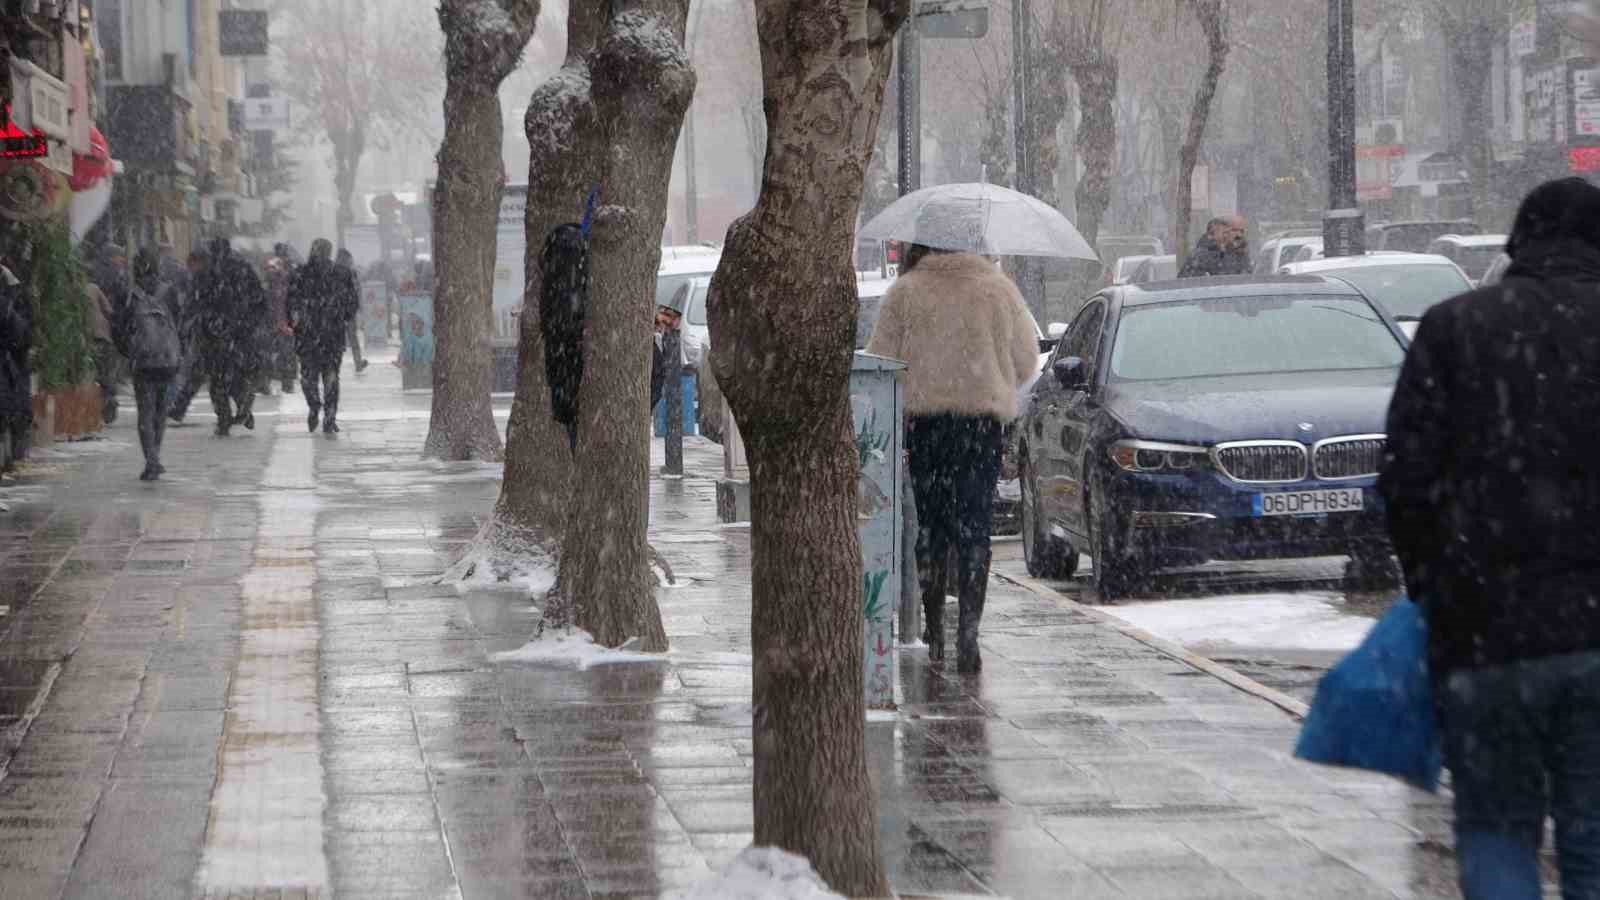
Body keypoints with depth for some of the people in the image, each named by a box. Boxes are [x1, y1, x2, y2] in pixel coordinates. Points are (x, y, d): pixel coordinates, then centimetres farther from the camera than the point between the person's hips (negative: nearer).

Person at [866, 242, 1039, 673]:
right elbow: (1026, 360, 10)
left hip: (923, 416, 0)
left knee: (930, 528, 10)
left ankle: (935, 631, 13)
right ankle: (968, 632, -13)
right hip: (982, 419, 1)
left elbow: (881, 362, 1)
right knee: (973, 530, 0)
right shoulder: (999, 289, 7)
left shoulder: (905, 292, 2)